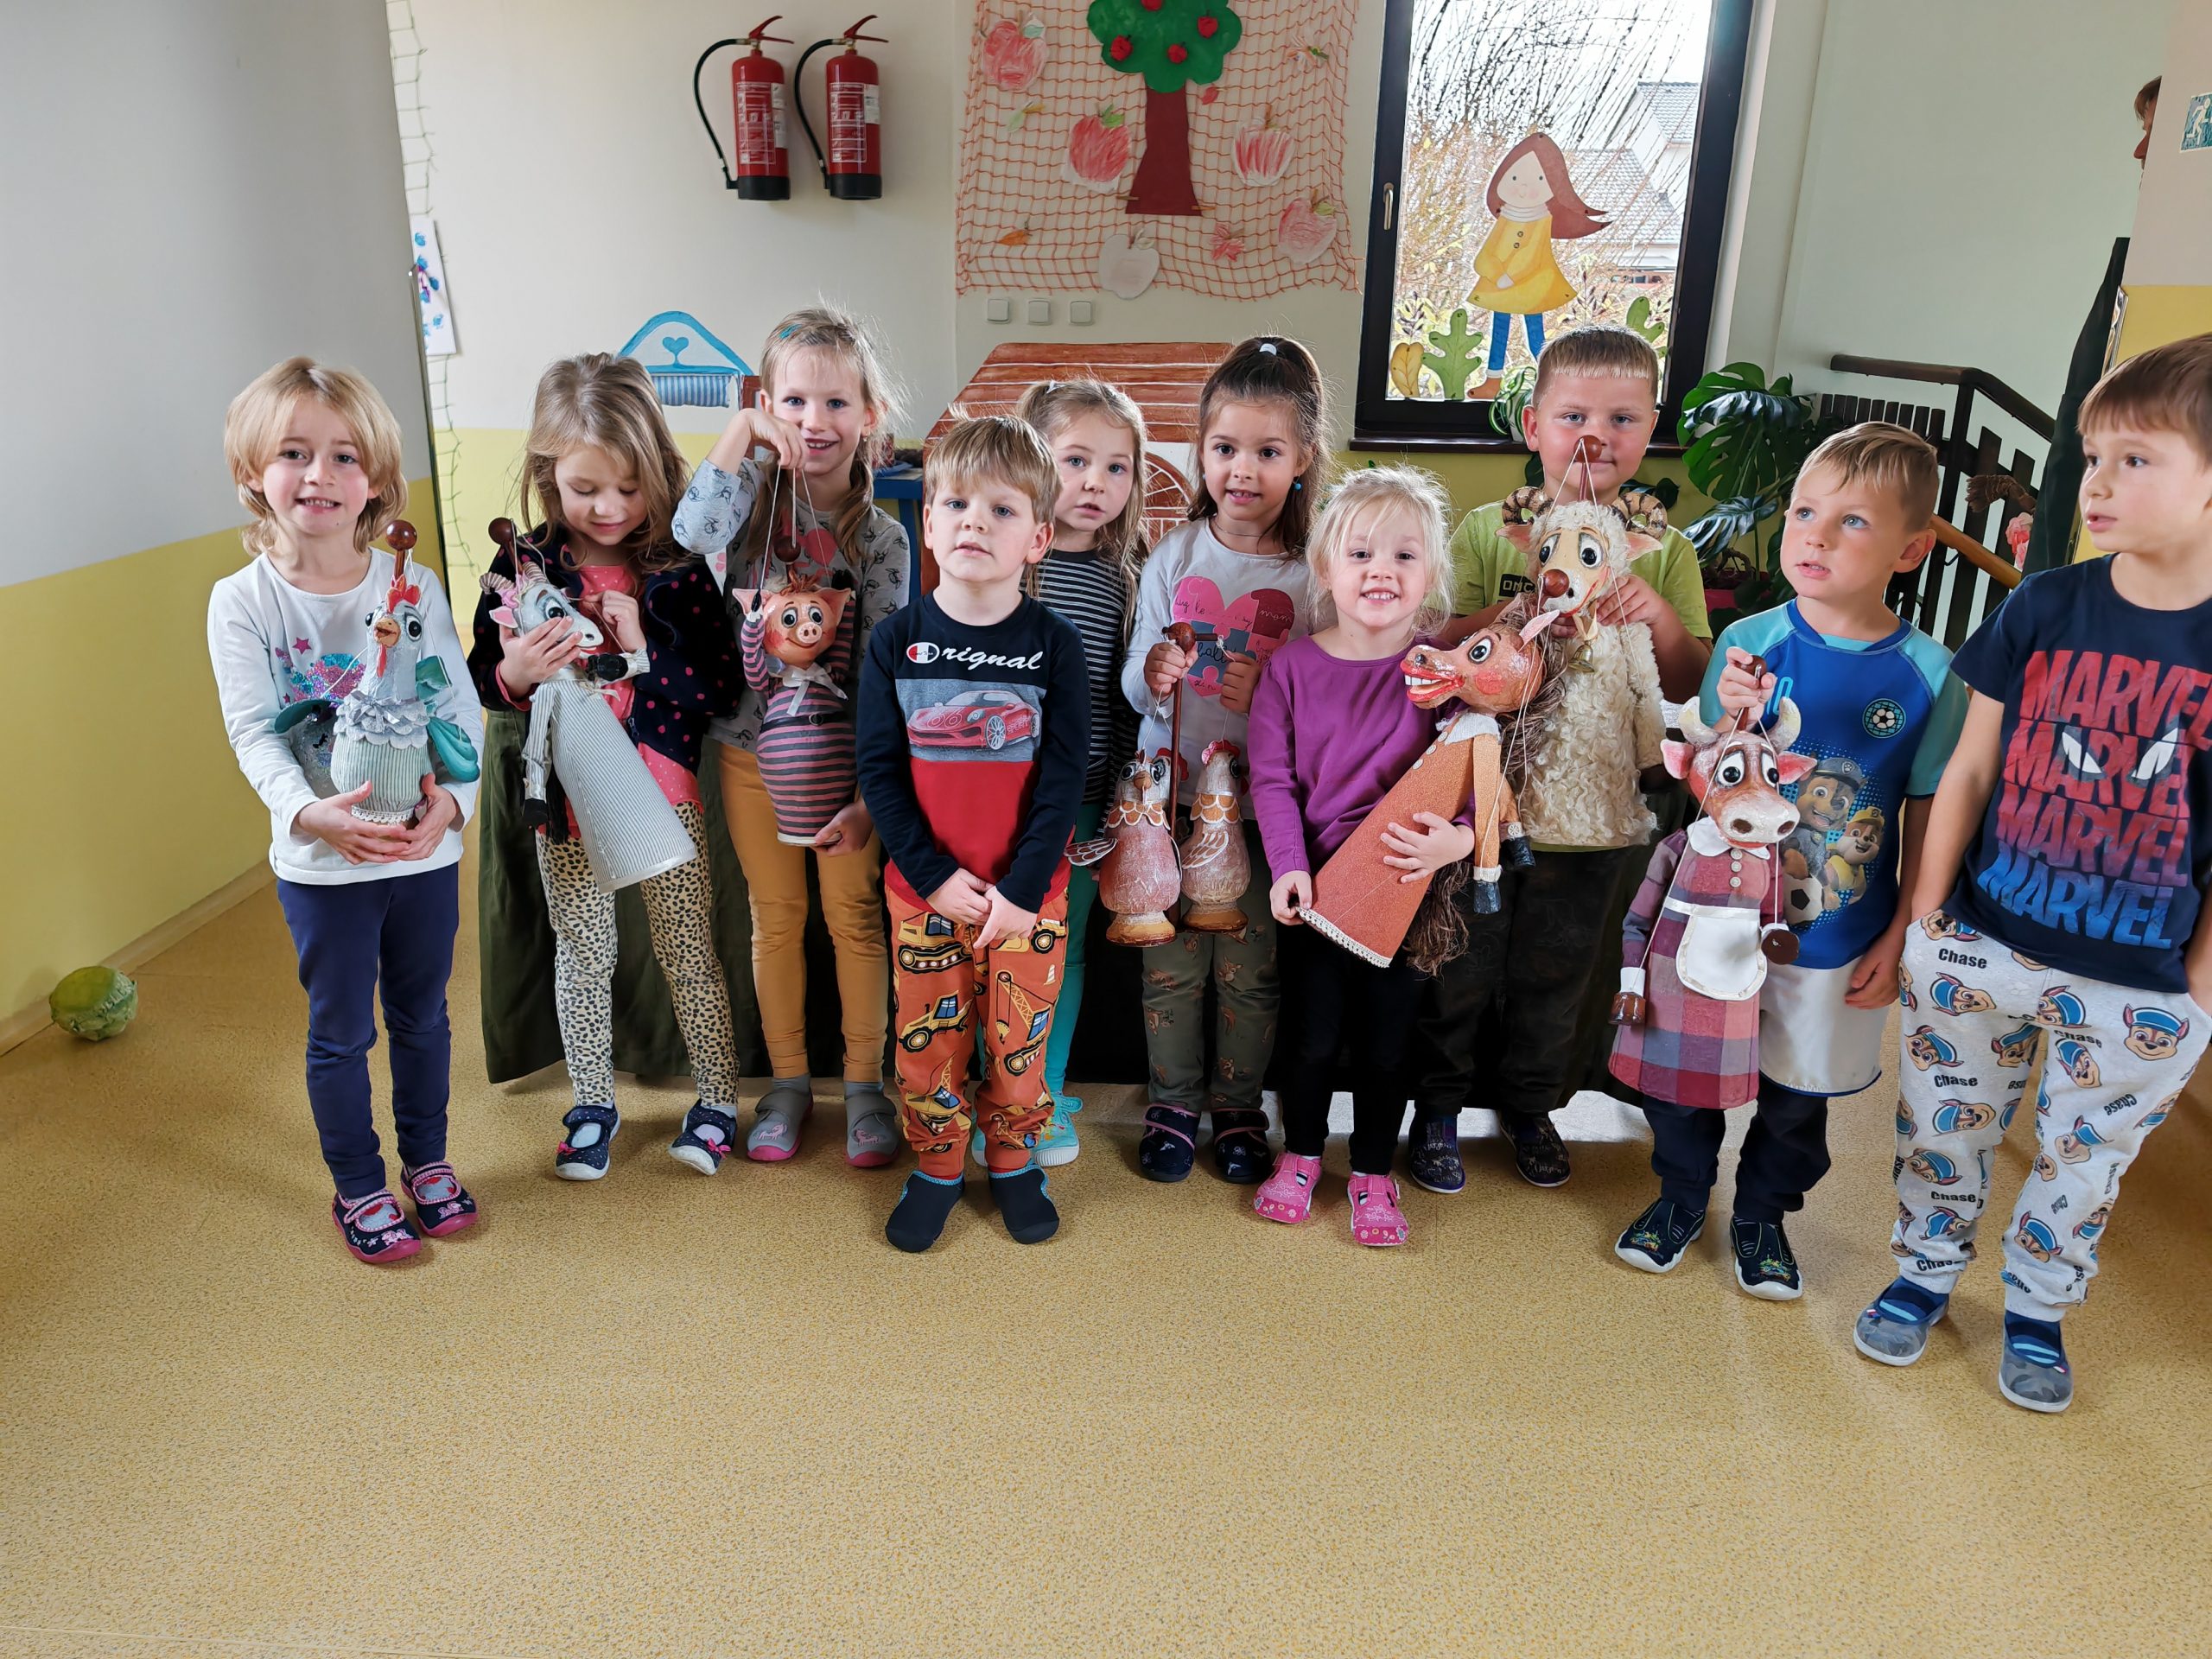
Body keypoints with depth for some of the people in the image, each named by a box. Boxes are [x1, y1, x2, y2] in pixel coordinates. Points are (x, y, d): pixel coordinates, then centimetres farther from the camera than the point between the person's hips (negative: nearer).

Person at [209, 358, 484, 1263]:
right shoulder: (242, 601, -7)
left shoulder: (414, 588, -4)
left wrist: (452, 797, -23)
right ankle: (358, 1186, 31)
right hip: (321, 861, -1)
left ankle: (427, 1160, 38)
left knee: (421, 1015, 18)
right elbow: (252, 732, -12)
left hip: (426, 848, 2)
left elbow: (461, 710, -5)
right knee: (341, 1031, 12)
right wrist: (309, 811, -30)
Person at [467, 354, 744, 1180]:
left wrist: (646, 648, -23)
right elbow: (481, 682, 4)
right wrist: (514, 674, -18)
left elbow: (721, 688, -10)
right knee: (581, 956, 15)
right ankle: (592, 1104, 32)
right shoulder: (520, 567, -4)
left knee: (689, 950, 8)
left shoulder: (679, 568, -8)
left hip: (663, 793, -2)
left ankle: (717, 1097, 26)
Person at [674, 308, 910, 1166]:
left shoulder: (881, 537, -8)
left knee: (855, 916, 9)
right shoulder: (754, 492, -4)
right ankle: (787, 1081, 29)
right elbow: (694, 534, -29)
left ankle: (864, 1082, 26)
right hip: (751, 747, 1)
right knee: (776, 917, 14)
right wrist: (742, 430, -20)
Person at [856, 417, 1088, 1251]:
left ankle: (1012, 1160, 33)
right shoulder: (896, 642, -4)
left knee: (1019, 1037, 10)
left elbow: (1064, 776, -8)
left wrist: (1023, 886, -14)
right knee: (928, 1037, 11)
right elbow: (878, 771, -4)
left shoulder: (1055, 644, -6)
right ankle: (936, 1167, 32)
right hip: (924, 889, 1)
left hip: (1028, 891, -1)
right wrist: (934, 874, -12)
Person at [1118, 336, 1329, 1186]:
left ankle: (1238, 1105, 30)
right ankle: (1173, 1099, 29)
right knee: (1171, 959, 9)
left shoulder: (1314, 572, -5)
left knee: (1252, 963, 9)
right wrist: (1150, 677, -20)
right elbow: (1135, 683, 2)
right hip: (1170, 793, 1)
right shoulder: (1173, 557, 1)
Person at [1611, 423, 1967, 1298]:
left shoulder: (1930, 673, -11)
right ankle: (1680, 1197, 40)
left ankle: (1762, 1216, 43)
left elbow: (1928, 820, -2)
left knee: (1800, 1094, 17)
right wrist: (1733, 723, -26)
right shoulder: (1750, 642, -10)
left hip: (1838, 938, 0)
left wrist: (1898, 940, -1)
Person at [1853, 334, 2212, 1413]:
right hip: (1980, 946, 2)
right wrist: (1921, 919, 2)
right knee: (1944, 1126, 16)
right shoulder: (2042, 609, -6)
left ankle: (2035, 1311, 41)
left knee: (2084, 1161, 17)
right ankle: (1925, 1274, 40)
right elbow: (1970, 770, 1)